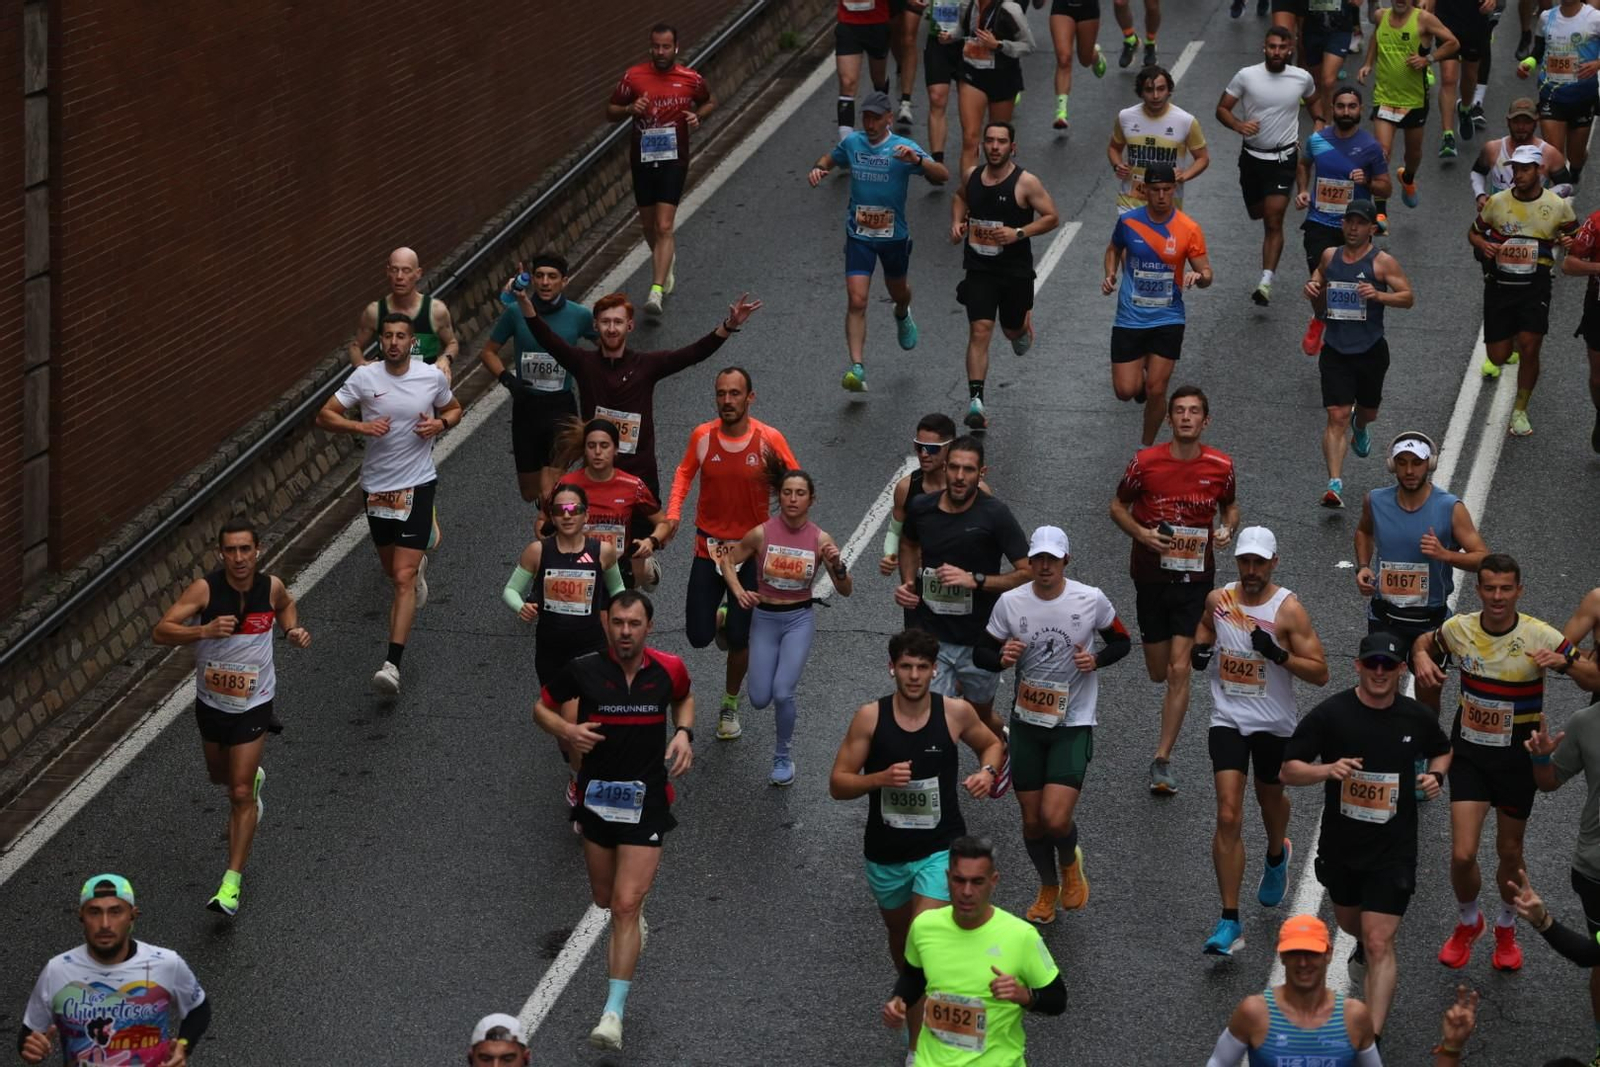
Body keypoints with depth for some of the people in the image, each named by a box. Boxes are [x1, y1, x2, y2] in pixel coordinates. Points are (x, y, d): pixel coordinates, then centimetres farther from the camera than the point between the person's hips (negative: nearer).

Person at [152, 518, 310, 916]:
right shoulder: (205, 589, -20)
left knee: (240, 795, -8)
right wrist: (205, 630, -42)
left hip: (252, 704, -2)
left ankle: (232, 882, -4)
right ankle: (254, 777, 62)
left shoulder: (271, 586, -12)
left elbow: (286, 605, 15)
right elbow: (161, 631, -28)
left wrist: (293, 630, -5)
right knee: (220, 776, 25)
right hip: (211, 701, 2)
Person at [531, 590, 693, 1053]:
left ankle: (614, 1011, -9)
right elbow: (542, 708, 3)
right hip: (597, 796, 2)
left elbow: (683, 699, 17)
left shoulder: (669, 669, -7)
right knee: (605, 898, 18)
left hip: (646, 803, -2)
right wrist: (566, 729, -18)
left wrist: (684, 732, -3)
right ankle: (633, 929, 56)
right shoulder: (582, 670, -11)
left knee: (625, 907, -10)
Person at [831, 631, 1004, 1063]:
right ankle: (911, 1002, 52)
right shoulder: (870, 717, -12)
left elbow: (991, 744, 12)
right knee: (899, 937, 23)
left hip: (939, 849, -2)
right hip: (886, 853, 2)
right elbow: (838, 784, -8)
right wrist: (880, 778, -26)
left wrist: (987, 772, -10)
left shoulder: (956, 713, -10)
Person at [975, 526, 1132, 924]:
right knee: (1032, 820, 9)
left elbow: (1122, 641, 8)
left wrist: (1096, 659, -13)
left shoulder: (1091, 600, -8)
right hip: (1027, 723, 2)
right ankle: (1048, 889, 35)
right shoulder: (1010, 602, -4)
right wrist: (1002, 657, -18)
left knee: (1056, 818, -15)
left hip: (1073, 724, -2)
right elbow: (981, 653, 5)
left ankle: (1070, 863, 20)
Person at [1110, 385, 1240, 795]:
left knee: (1178, 671, -9)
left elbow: (1230, 506, 15)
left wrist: (1227, 529, -7)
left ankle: (1162, 761, -3)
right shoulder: (1145, 462, -7)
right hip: (1151, 573, 1)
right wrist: (1141, 533, -14)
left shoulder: (1220, 466, -4)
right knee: (1159, 672, 9)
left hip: (1195, 577, -1)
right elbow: (1118, 506, 5)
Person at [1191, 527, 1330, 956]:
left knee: (1271, 799, 23)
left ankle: (1277, 857, 60)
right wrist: (1199, 651, -2)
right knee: (1228, 818, -10)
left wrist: (1278, 653, -28)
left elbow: (1319, 673, -14)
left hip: (1274, 725, -1)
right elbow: (1205, 629, 21)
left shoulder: (1288, 609, -14)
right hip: (1228, 721, 1)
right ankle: (1230, 921, -9)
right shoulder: (1218, 599, -3)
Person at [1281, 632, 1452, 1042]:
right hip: (1340, 849, 2)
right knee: (1350, 923, 26)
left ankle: (1371, 1042, -11)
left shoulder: (1417, 718, -4)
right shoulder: (1330, 714, -12)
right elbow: (1288, 770, -10)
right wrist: (1327, 769, -29)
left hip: (1393, 851, -2)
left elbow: (1441, 751, 18)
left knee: (1379, 944, -11)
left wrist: (1436, 776, -5)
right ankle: (1365, 949, 64)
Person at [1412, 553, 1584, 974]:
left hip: (1517, 757, -1)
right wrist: (1422, 658, -9)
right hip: (1469, 753, 1)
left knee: (1510, 853, 13)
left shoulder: (1540, 636, -17)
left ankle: (1506, 929, 40)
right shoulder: (1460, 628, -8)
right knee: (1463, 854, -6)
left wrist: (1563, 662, -36)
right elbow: (1424, 642, 15)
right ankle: (1468, 923, 25)